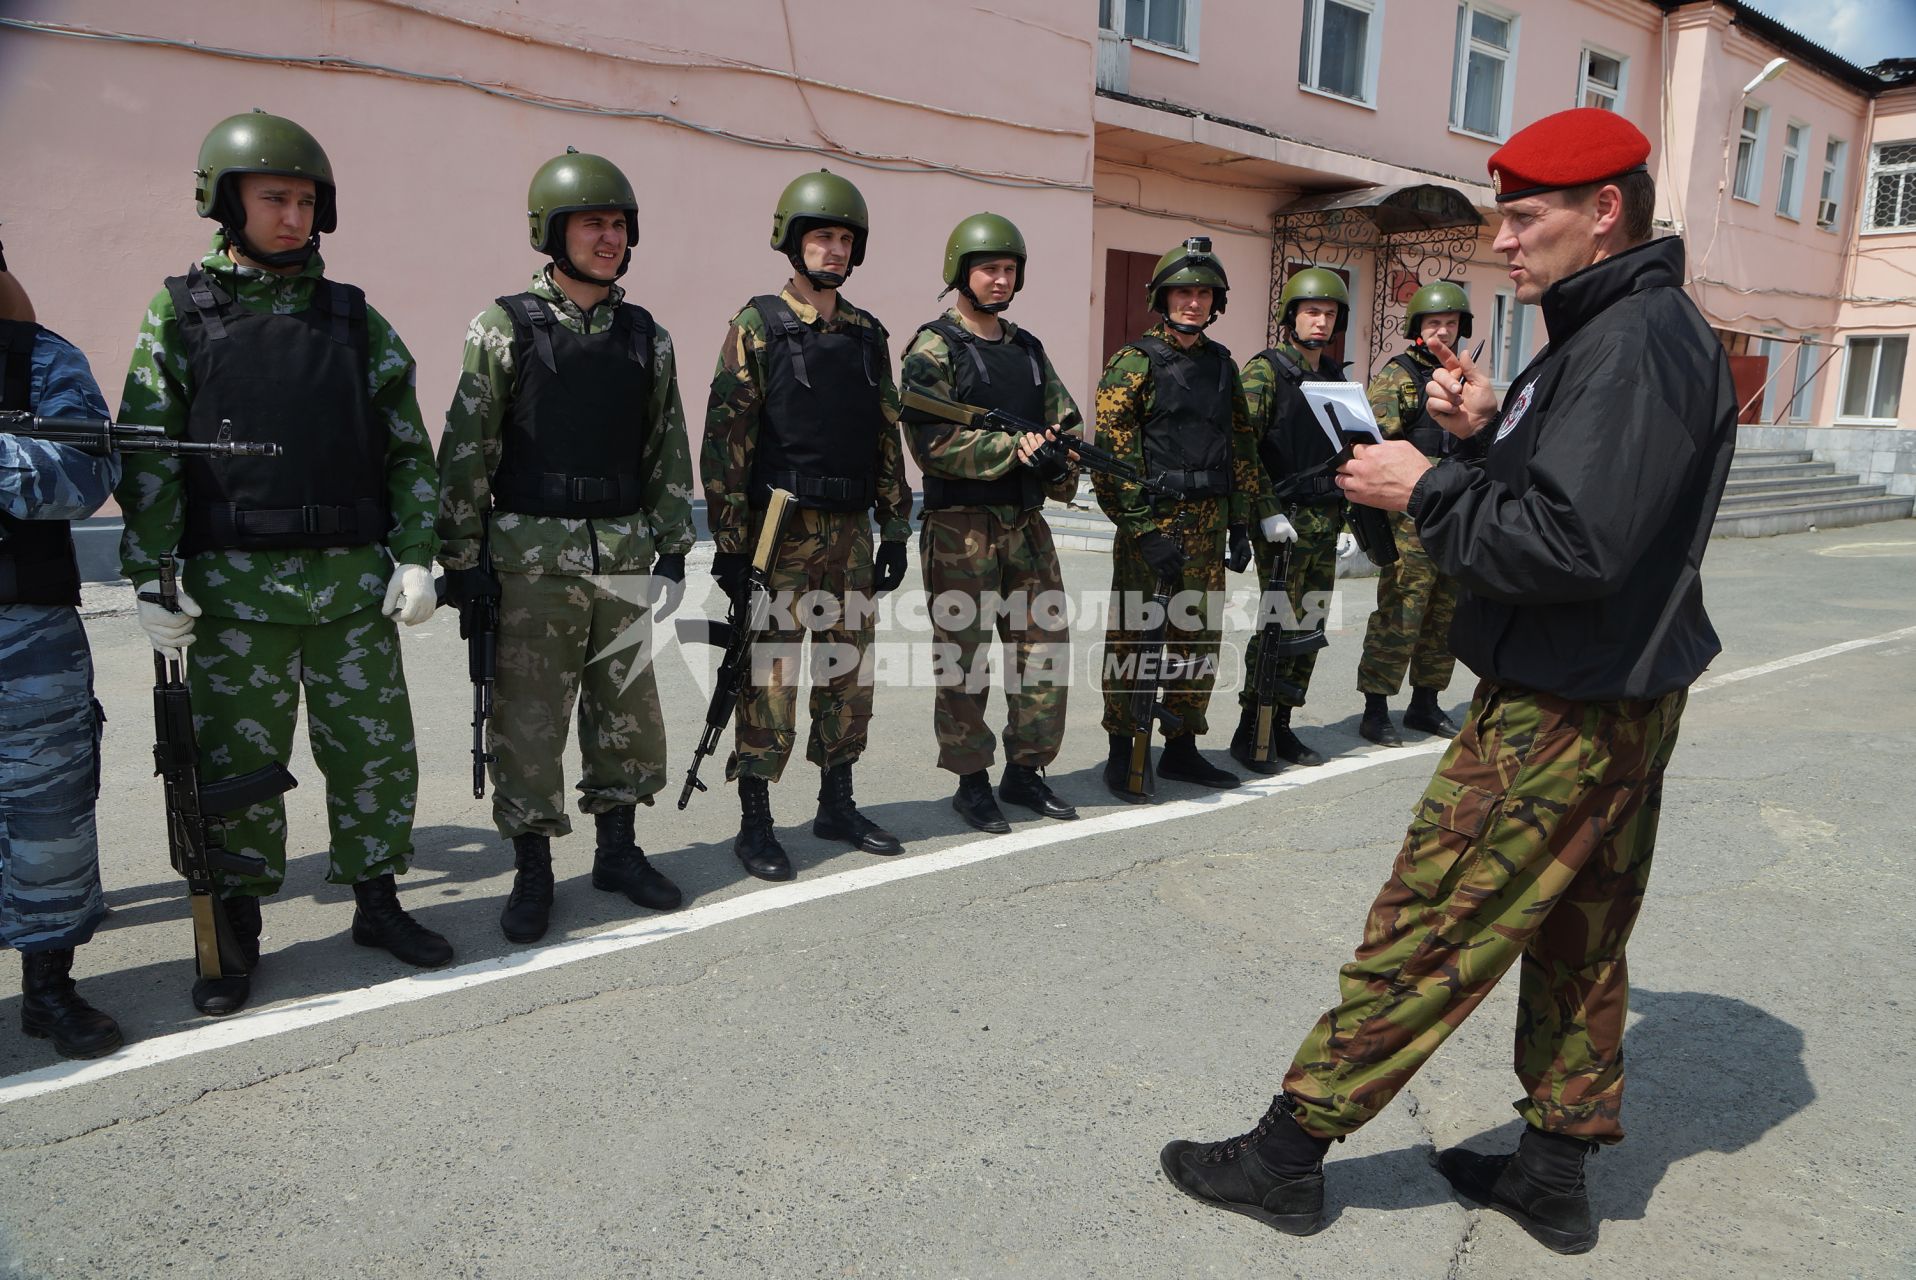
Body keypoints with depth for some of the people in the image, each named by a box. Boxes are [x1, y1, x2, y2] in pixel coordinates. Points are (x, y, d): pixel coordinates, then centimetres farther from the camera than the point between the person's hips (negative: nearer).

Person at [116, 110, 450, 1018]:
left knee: (375, 748, 7)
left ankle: (377, 902, 24)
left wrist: (415, 556, 0)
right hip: (235, 584, -2)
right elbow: (148, 453, 1)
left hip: (354, 579, 2)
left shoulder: (354, 319, 9)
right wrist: (152, 577, -6)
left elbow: (407, 448, 8)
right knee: (237, 761, 6)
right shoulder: (179, 315, 4)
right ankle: (236, 932, 20)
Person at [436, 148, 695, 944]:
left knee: (626, 709, 10)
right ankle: (532, 873, 17)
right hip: (533, 557, -4)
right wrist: (461, 560, -7)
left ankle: (618, 851, 26)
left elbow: (669, 451, 13)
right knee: (528, 720, 2)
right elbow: (465, 451, -4)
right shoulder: (505, 328, -2)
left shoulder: (646, 337, 10)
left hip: (623, 558, 4)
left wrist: (673, 549, 9)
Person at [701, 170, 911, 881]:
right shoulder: (758, 326, -4)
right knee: (770, 678, -2)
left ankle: (837, 807, 25)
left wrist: (895, 530, 10)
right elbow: (724, 439, -9)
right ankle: (755, 825, 9)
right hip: (781, 531, -6)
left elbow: (888, 440, 15)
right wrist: (730, 544, -13)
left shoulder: (868, 334, 13)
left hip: (850, 531, 6)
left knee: (849, 673, 11)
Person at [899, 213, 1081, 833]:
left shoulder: (1028, 348, 16)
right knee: (965, 660, 1)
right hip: (961, 531, -6)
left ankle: (1025, 771, 22)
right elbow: (933, 442, -16)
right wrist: (1013, 449, -21)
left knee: (1046, 647, 8)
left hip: (1027, 524, 7)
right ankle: (971, 782, 14)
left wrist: (1061, 459, -4)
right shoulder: (933, 350, -5)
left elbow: (1066, 421, 18)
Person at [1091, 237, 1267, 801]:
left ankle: (1181, 749, 21)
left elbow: (1241, 445, 19)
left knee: (1198, 638, 9)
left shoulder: (1222, 364, 15)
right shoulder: (1134, 362, -4)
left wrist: (1240, 522, 13)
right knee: (1134, 638, -1)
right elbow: (1114, 450, -11)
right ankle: (1122, 755, 9)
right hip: (1152, 521, -6)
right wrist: (1146, 529, -16)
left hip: (1208, 522, 6)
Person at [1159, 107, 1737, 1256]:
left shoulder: (1634, 343, -20)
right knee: (1580, 936, 17)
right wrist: (1484, 432, -1)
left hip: (1562, 713, -11)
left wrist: (1426, 491, -18)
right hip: (1623, 697, 11)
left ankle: (1288, 1153, 9)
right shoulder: (1622, 330, 13)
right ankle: (1556, 1173, 31)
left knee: (1424, 933, -3)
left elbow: (1571, 545, -29)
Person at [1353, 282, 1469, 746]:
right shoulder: (1396, 375, -3)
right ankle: (1375, 710, 0)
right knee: (1399, 614, -8)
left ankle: (1425, 704, 24)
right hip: (1411, 516, -7)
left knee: (1445, 614, 12)